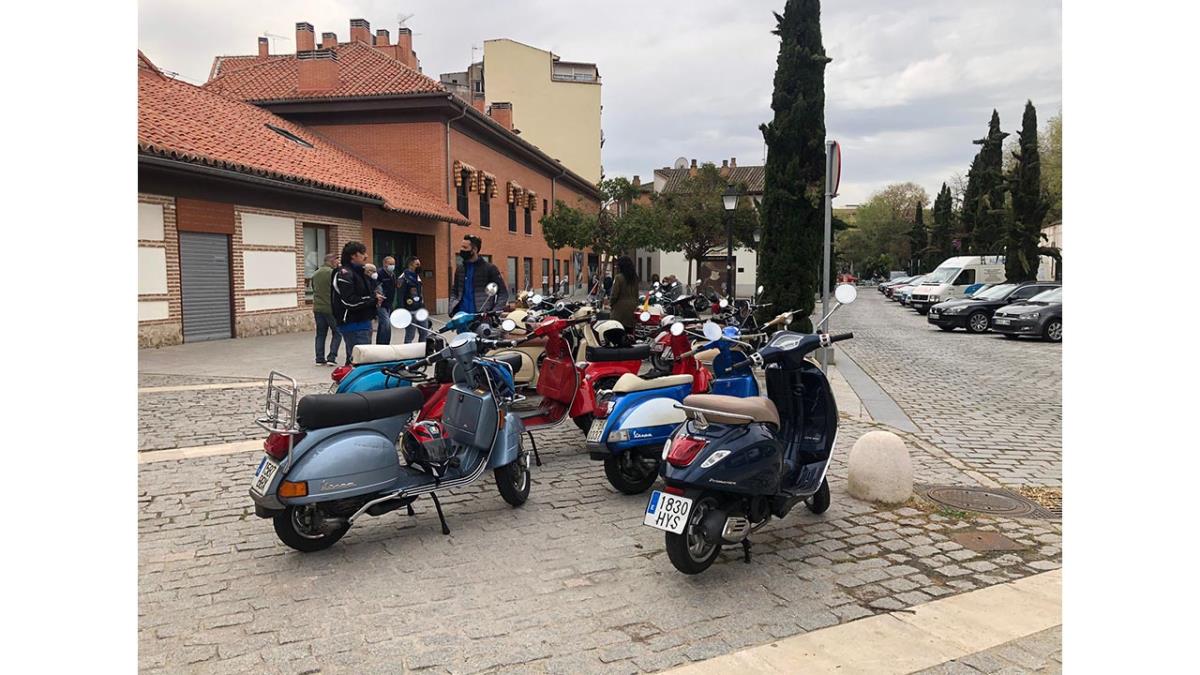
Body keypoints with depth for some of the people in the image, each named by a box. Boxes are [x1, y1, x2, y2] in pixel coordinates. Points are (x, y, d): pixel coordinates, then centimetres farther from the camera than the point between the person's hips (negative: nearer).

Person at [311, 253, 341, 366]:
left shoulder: (315, 274, 10)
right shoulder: (332, 273, -13)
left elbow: (314, 289, 17)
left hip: (317, 309, 6)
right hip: (330, 309, -6)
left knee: (320, 334, 11)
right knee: (337, 333, 4)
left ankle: (320, 359, 10)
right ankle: (331, 357, -3)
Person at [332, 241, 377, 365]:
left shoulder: (359, 272, 18)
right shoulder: (344, 274, -13)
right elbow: (349, 301, -22)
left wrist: (374, 297, 4)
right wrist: (373, 300, -13)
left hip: (363, 322, 10)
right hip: (353, 325, -10)